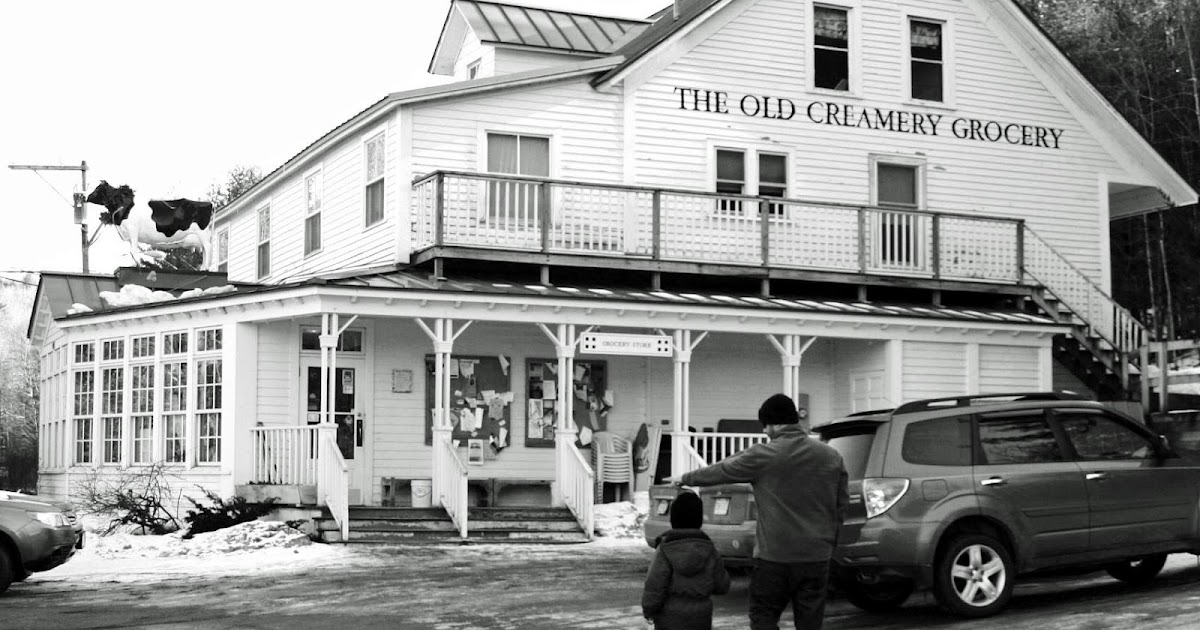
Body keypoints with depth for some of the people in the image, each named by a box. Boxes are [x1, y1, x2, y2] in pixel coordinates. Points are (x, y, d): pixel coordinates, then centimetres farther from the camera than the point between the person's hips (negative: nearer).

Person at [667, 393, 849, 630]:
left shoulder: (764, 455, -8)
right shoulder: (831, 456, 5)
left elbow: (721, 470, 5)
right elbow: (841, 504, 10)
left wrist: (685, 478, 21)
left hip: (775, 555, -4)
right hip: (817, 555, 4)